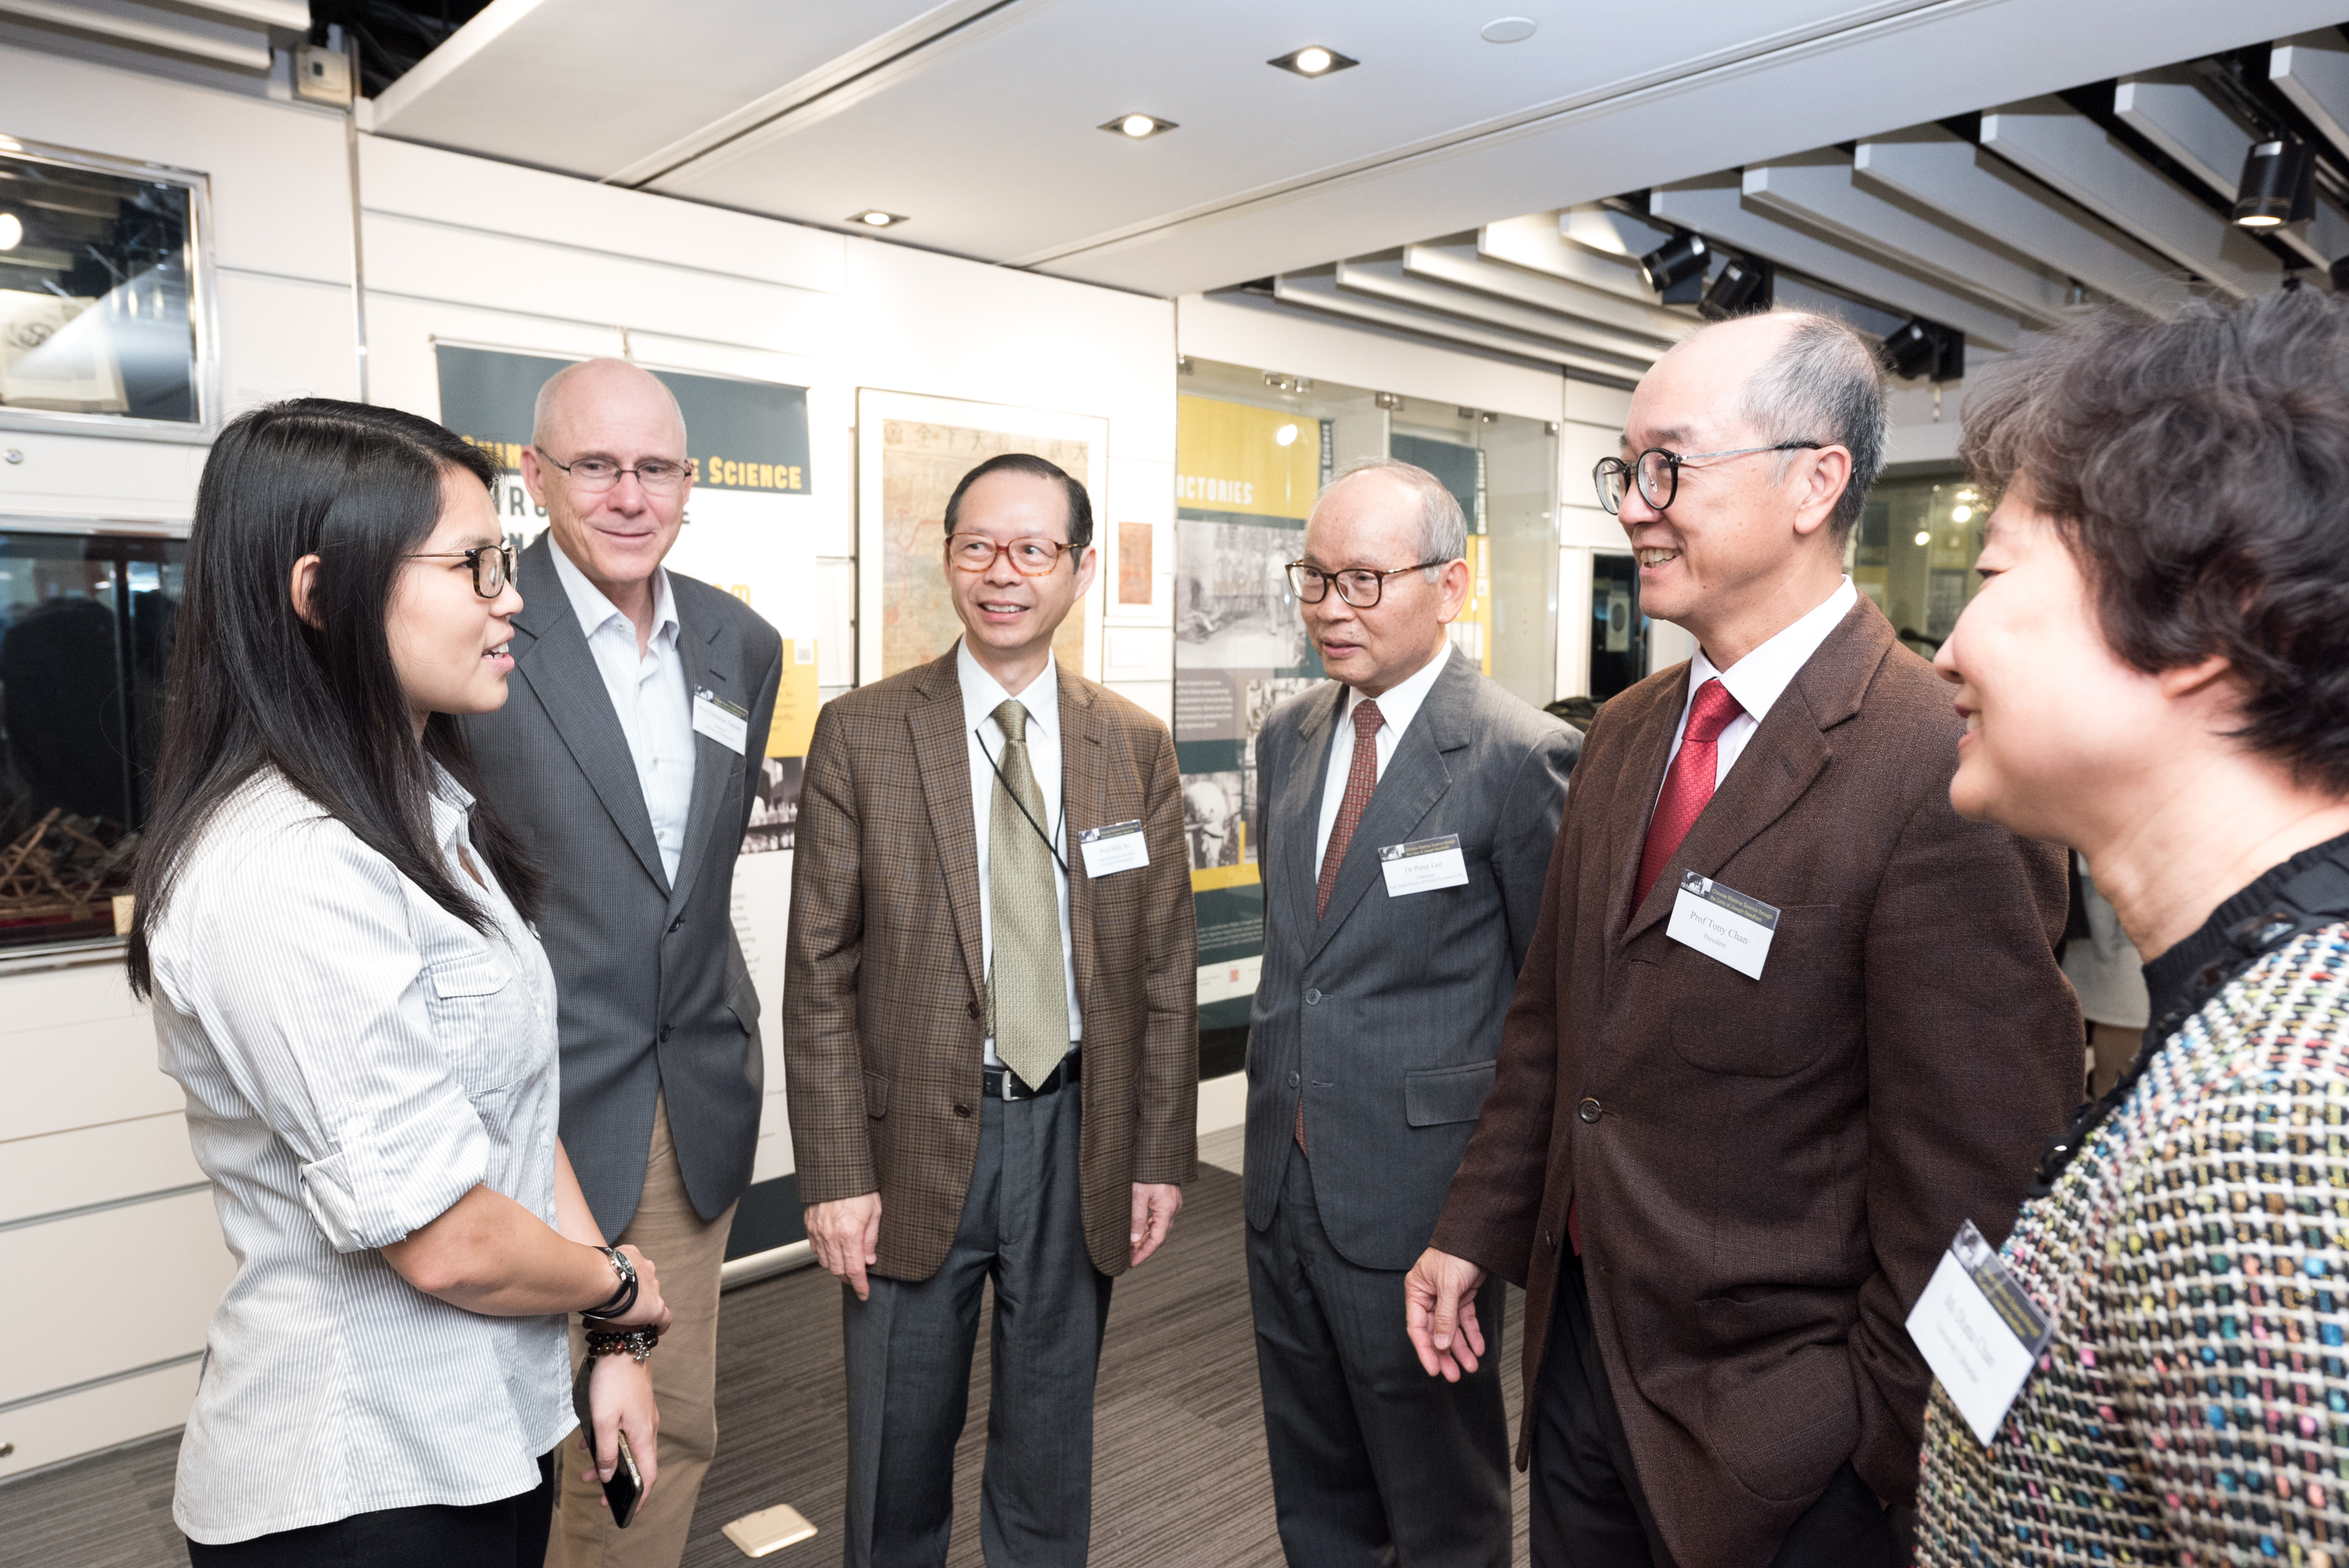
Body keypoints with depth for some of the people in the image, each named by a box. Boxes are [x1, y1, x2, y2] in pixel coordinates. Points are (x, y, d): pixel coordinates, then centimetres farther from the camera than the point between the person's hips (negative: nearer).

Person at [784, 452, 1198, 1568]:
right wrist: (837, 1176, -9)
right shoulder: (860, 734, -5)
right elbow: (821, 976, -5)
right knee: (900, 1447, 16)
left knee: (1052, 1449, 18)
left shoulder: (1136, 747, 1)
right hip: (915, 1139, -1)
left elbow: (1166, 968, 3)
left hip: (1078, 1136, 2)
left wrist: (1161, 1156, 2)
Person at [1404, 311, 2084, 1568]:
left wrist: (1871, 1445, -13)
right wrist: (1477, 1230, 9)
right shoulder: (1623, 734, 2)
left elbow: (1970, 1182, -20)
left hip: (1769, 1419, -6)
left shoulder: (1945, 777, -22)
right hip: (1576, 1345, 7)